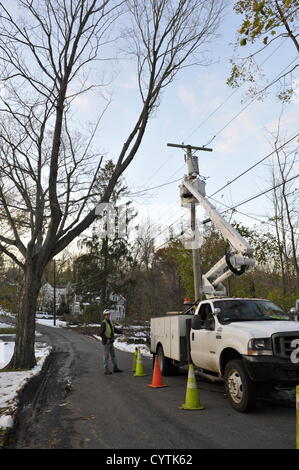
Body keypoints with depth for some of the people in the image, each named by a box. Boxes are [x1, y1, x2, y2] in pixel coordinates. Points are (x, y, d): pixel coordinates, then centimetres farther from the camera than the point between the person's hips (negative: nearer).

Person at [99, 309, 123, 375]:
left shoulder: (110, 322, 9)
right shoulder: (103, 323, -18)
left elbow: (114, 329, 16)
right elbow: (101, 333, -24)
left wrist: (122, 332, 6)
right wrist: (106, 339, -26)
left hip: (110, 342, 8)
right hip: (106, 342, -8)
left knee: (113, 355, 13)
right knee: (106, 356, -2)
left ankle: (115, 368, 22)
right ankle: (106, 370, 6)